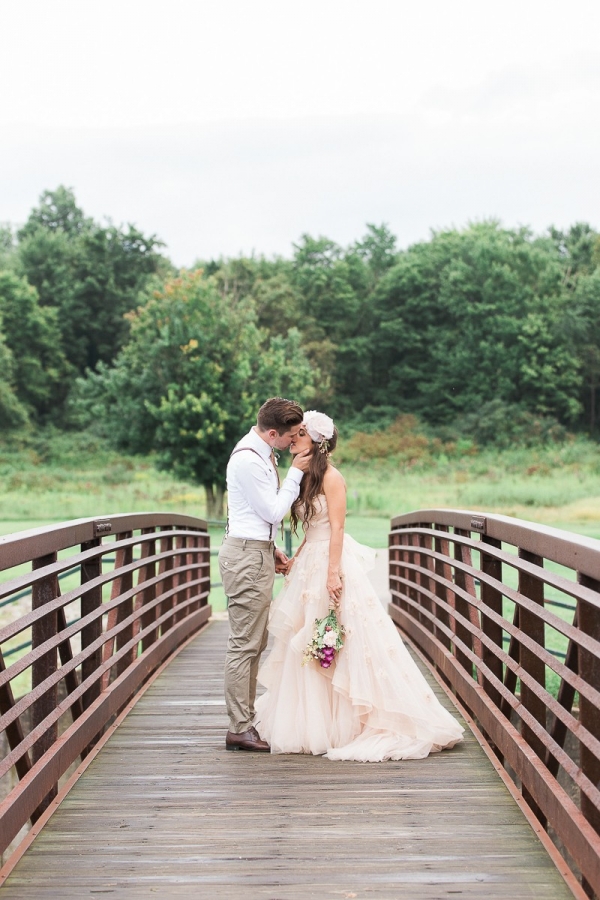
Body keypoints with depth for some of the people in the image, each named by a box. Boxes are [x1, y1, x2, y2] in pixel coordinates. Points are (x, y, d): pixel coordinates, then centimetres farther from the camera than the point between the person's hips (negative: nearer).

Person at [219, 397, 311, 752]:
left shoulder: (263, 454, 13)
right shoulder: (248, 460, -19)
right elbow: (274, 512, -16)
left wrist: (273, 550, 18)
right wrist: (296, 473, -11)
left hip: (257, 552, 11)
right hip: (247, 555, -11)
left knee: (254, 642, 14)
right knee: (245, 643, -7)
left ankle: (246, 720, 21)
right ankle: (240, 730, -2)